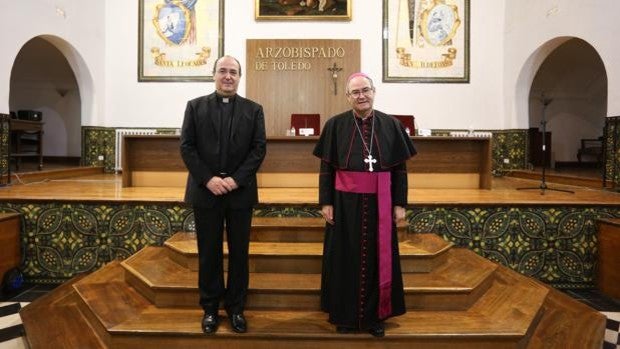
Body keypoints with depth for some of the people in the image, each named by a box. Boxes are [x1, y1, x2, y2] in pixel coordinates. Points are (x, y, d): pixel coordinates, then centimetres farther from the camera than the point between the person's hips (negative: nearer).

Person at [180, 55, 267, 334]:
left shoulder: (253, 110, 6)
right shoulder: (195, 106, 6)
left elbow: (259, 148, -1)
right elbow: (187, 147, 0)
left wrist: (236, 179, -13)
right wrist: (208, 179, -12)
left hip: (240, 191, 0)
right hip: (205, 191, 0)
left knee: (239, 252, 7)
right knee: (209, 253, 8)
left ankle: (236, 307, 22)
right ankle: (210, 308, 22)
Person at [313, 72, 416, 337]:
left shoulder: (391, 125, 1)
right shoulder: (335, 125, -2)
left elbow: (400, 168, 3)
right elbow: (326, 168, -1)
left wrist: (400, 203, -1)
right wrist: (325, 202, -6)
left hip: (379, 203, 1)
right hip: (345, 202, -1)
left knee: (378, 258, 10)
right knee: (346, 259, 8)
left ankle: (375, 316, 26)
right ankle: (345, 315, 24)